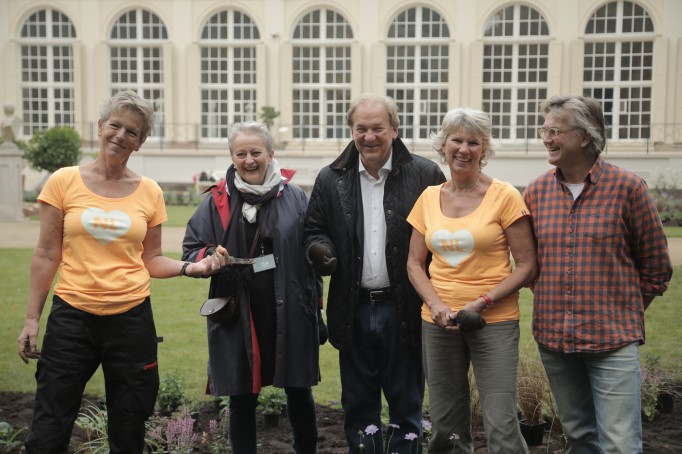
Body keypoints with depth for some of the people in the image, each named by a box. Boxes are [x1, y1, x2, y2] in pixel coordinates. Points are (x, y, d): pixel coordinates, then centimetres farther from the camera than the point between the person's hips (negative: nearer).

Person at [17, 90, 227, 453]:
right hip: (72, 316, -1)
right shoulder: (64, 182, -1)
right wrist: (32, 318, 0)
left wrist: (190, 268, -9)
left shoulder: (149, 193, 3)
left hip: (132, 317, 2)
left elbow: (151, 261, 9)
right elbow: (46, 255, 2)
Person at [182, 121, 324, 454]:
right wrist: (212, 258, -17)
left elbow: (313, 255, 5)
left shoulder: (295, 198, 2)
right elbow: (190, 251, 6)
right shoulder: (216, 202, 2)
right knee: (241, 398, 10)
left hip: (290, 314, 0)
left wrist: (316, 308, 4)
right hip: (237, 316, 0)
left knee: (299, 392, 13)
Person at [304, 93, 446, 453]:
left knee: (407, 405, 10)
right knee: (359, 406, 15)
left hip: (405, 310, -2)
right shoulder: (331, 179, 4)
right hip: (354, 311, 3)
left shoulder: (425, 175, -4)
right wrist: (320, 249, -12)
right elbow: (314, 230, 12)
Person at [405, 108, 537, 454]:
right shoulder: (429, 198, 7)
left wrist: (482, 302, -16)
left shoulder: (505, 196, -6)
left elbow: (527, 265, -6)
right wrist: (436, 304, -7)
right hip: (438, 321, 4)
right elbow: (414, 263, 10)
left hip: (494, 321, -4)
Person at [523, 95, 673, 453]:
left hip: (613, 340, -4)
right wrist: (547, 300, 11)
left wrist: (625, 312, 3)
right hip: (552, 338, 4)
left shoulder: (627, 187, -7)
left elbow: (655, 267, 1)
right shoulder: (537, 191, 5)